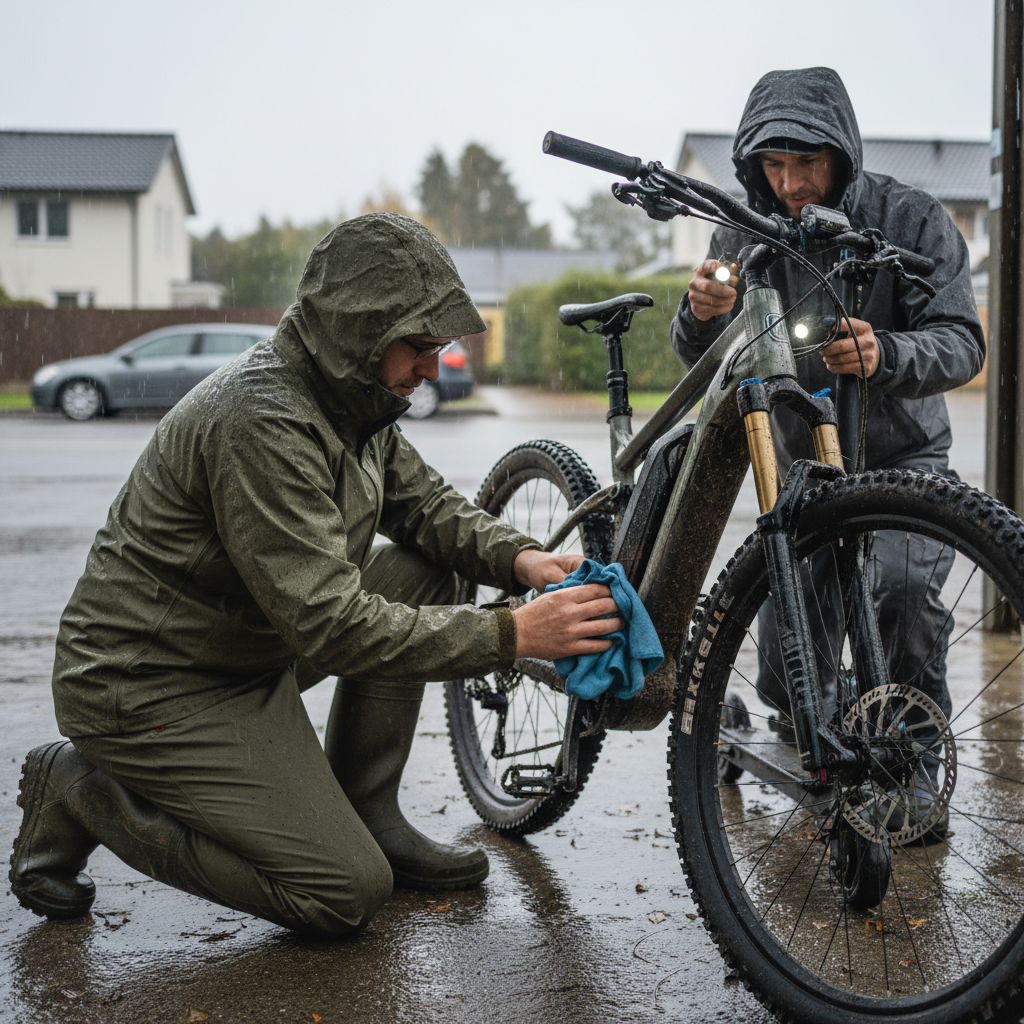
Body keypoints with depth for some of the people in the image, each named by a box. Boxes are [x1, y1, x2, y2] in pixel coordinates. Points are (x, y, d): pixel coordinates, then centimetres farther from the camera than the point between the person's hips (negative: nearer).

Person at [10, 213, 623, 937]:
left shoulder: (354, 396, 2)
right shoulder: (261, 418, -29)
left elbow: (426, 503, 11)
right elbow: (328, 623, -32)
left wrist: (520, 559, -10)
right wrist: (511, 636, -32)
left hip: (251, 646, 10)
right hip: (151, 688, -10)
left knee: (421, 569, 1)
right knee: (349, 894, -12)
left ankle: (369, 816, 9)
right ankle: (85, 794, 0)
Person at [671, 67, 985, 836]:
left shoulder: (913, 221, -15)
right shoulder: (745, 234, -6)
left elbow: (962, 344, -23)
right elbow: (700, 360, -11)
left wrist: (884, 355, -46)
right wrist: (702, 315, -36)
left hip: (902, 455, -2)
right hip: (800, 463, 3)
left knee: (903, 582, -31)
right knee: (789, 664, -1)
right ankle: (801, 742, 34)